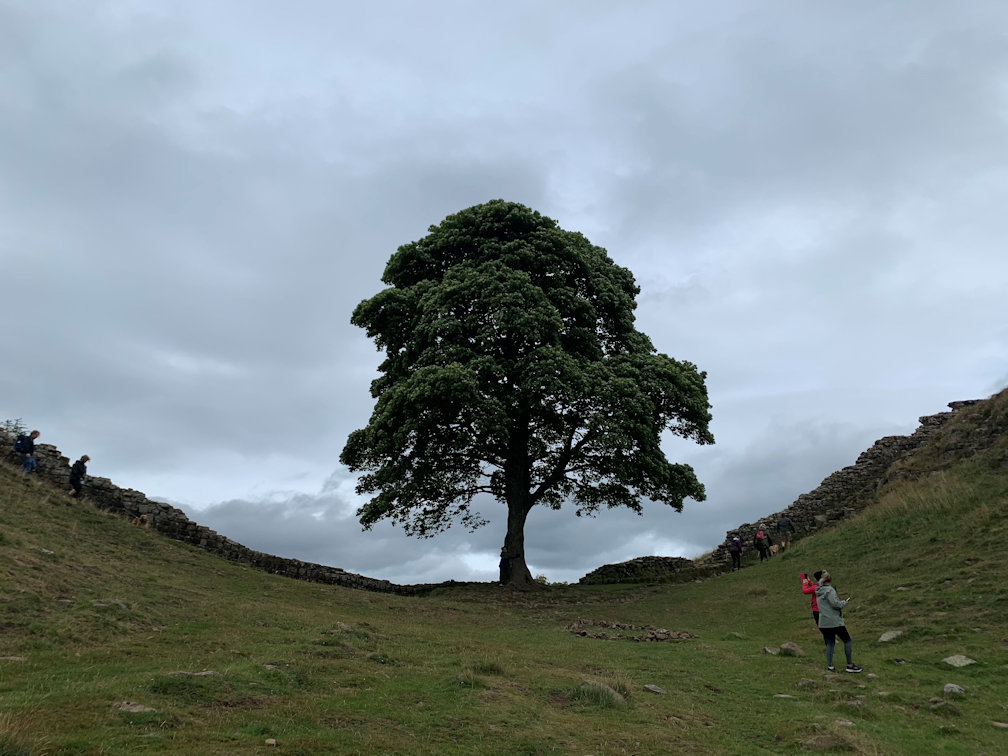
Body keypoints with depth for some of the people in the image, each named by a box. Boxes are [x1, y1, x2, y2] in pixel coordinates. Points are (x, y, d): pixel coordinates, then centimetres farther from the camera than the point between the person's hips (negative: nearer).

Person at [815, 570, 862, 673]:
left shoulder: (818, 592, 13)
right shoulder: (829, 590, -12)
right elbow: (835, 603, -19)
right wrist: (845, 602, -2)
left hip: (823, 623, 7)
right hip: (834, 621, -7)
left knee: (829, 643, 10)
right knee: (847, 641, 7)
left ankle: (829, 665, 5)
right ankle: (850, 665, 7)